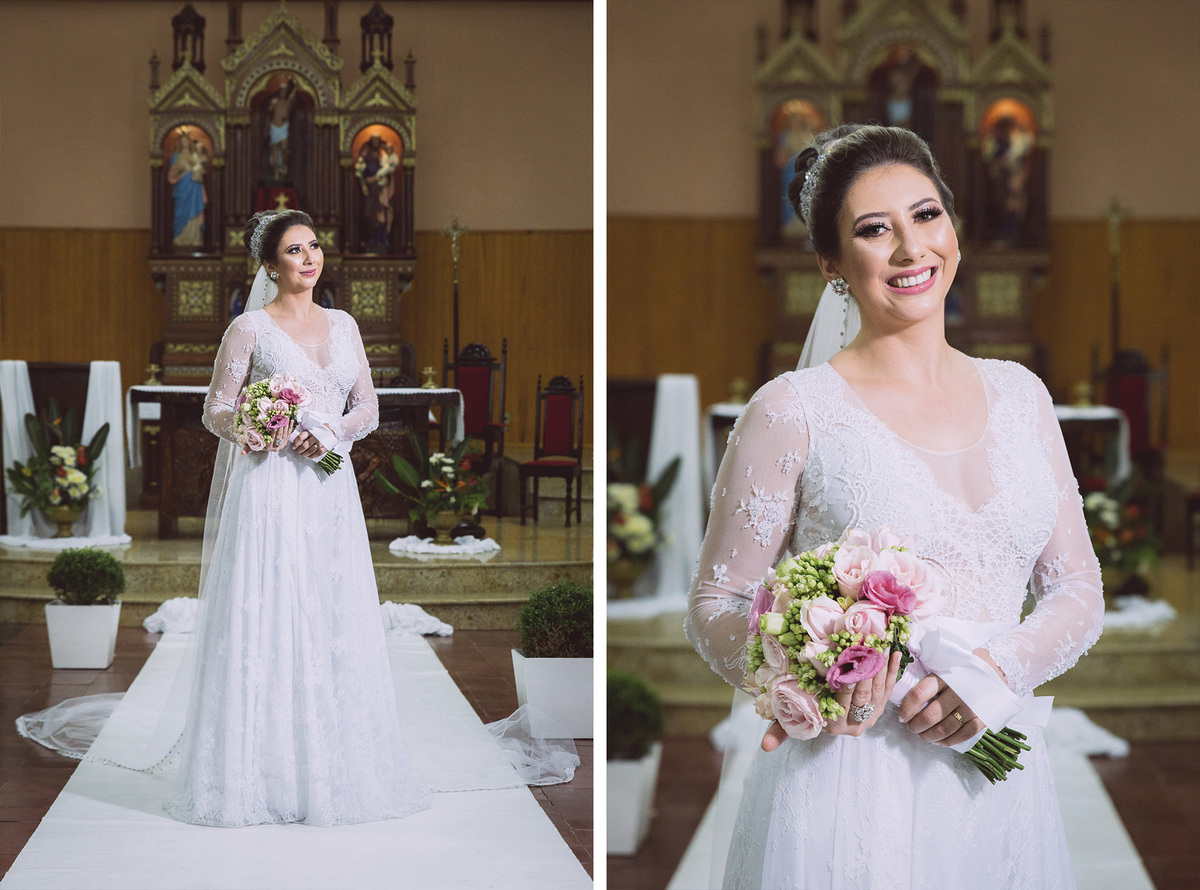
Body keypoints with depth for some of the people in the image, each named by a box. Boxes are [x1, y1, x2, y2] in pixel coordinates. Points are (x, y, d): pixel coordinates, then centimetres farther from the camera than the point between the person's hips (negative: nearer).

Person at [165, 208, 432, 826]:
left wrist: (330, 431, -7)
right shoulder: (249, 329, -1)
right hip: (270, 491, -5)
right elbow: (216, 412, -1)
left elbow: (368, 407, 12)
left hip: (331, 490, 5)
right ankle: (263, 774, 1)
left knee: (337, 627, 5)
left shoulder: (343, 325, 13)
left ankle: (333, 769, 13)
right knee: (266, 625, -5)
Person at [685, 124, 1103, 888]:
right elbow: (715, 609, -2)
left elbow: (1078, 589, 9)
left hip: (998, 782, 4)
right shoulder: (793, 412, -7)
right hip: (851, 788, -4)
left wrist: (997, 669, -10)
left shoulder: (1019, 394, 6)